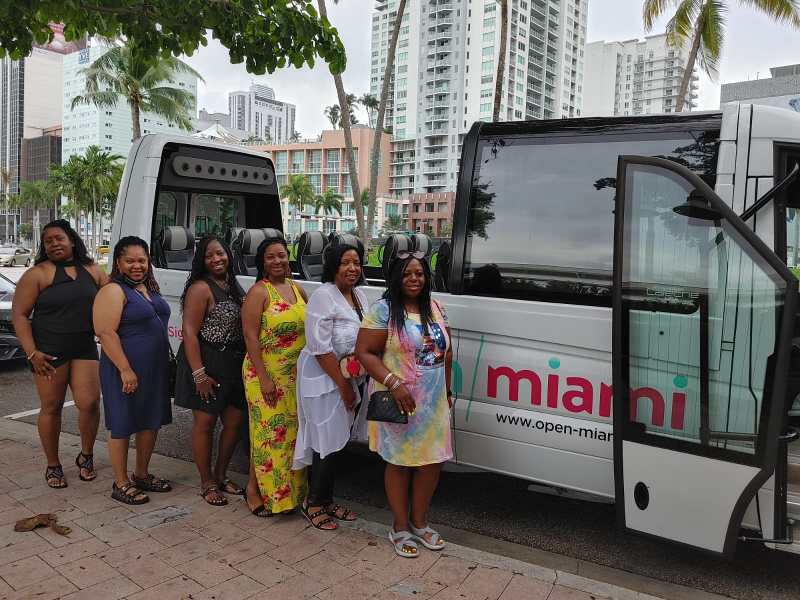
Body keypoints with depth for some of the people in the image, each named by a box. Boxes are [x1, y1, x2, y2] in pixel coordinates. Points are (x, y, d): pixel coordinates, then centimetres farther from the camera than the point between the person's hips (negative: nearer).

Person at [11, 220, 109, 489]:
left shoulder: (92, 270, 9)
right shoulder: (38, 274, -3)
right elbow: (19, 314, -6)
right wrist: (31, 352, -13)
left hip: (85, 349, 3)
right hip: (49, 352, -3)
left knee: (89, 403, -4)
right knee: (51, 408, 5)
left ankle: (86, 456, 20)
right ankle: (53, 466, 22)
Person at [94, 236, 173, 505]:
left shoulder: (149, 288, 13)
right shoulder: (113, 291, -12)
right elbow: (106, 333, -19)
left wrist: (165, 363, 18)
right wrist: (125, 369, -23)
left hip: (156, 369, 8)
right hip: (126, 370, -8)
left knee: (151, 422, 15)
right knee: (123, 426, 3)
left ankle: (142, 474, 31)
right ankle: (121, 483, 15)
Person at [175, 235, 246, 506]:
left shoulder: (233, 286, 12)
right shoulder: (201, 288, -13)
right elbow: (189, 333, -18)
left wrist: (244, 362, 10)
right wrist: (199, 374, -23)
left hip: (233, 364, 8)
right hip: (206, 364, -8)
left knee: (234, 422, 12)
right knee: (205, 423, 3)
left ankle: (220, 475, 30)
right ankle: (207, 484, 18)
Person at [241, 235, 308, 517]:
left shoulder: (297, 289, 11)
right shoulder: (259, 292, -9)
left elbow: (309, 325, 19)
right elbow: (250, 337, -14)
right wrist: (264, 378, -19)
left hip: (296, 376, 7)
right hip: (266, 374, -6)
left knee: (291, 433, 12)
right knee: (269, 433, -3)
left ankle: (289, 491, 25)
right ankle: (255, 489, 12)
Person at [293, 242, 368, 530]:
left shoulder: (359, 296, 9)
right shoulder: (323, 296, -17)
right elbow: (320, 348, -21)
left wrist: (352, 382, 4)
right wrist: (343, 384, -18)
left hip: (347, 378, 8)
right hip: (323, 379, -8)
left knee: (334, 442, 16)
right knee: (327, 443, -2)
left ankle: (326, 501, 29)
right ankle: (314, 503, 16)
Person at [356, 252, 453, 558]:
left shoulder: (435, 308, 8)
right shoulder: (383, 310, -11)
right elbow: (364, 352, -14)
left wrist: (447, 390, 16)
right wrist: (394, 383, -23)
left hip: (434, 403, 6)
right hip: (399, 402, -6)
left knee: (432, 462, 11)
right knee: (400, 464, 7)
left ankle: (419, 522, 31)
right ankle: (400, 528, 24)